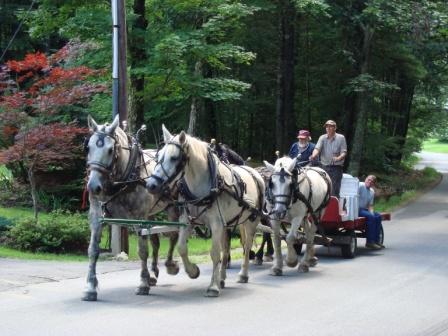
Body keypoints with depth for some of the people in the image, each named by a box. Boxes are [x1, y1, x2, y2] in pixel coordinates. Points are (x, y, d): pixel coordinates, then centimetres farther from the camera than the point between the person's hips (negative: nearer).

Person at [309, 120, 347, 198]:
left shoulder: (341, 138, 0)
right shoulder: (322, 138, 6)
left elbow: (344, 152, -5)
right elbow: (317, 148, -9)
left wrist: (338, 158, -26)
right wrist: (313, 156, -31)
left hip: (336, 167, -3)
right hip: (325, 166, 3)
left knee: (334, 191, -8)